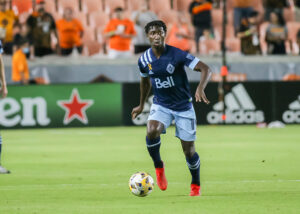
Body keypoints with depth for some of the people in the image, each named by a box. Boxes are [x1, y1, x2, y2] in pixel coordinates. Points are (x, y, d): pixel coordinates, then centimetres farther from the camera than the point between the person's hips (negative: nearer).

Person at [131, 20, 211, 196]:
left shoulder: (177, 55, -18)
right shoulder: (144, 60, -5)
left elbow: (206, 69, -21)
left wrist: (200, 88, -39)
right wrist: (141, 105, 25)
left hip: (183, 107, -2)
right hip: (161, 105, 2)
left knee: (189, 150, 1)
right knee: (152, 132, -29)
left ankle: (196, 185, 26)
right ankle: (159, 167, -3)